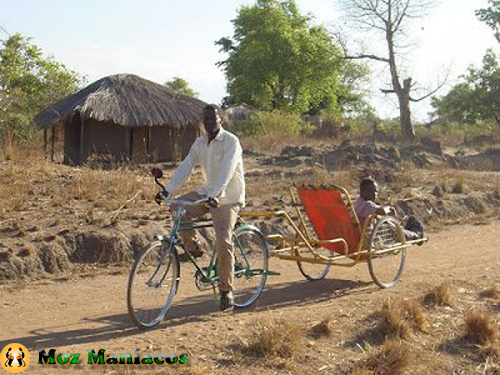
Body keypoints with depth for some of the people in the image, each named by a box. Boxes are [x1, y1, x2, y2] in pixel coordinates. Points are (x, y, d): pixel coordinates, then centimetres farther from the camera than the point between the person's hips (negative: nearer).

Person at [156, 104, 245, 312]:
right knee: (177, 208, -12)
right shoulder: (199, 143, 5)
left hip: (228, 198, -7)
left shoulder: (231, 142, -15)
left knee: (223, 242, -18)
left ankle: (226, 291, -4)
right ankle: (193, 248, 8)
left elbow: (226, 171, -29)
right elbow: (185, 167, -1)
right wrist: (168, 191, -12)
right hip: (207, 192, 7)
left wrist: (215, 195, -42)